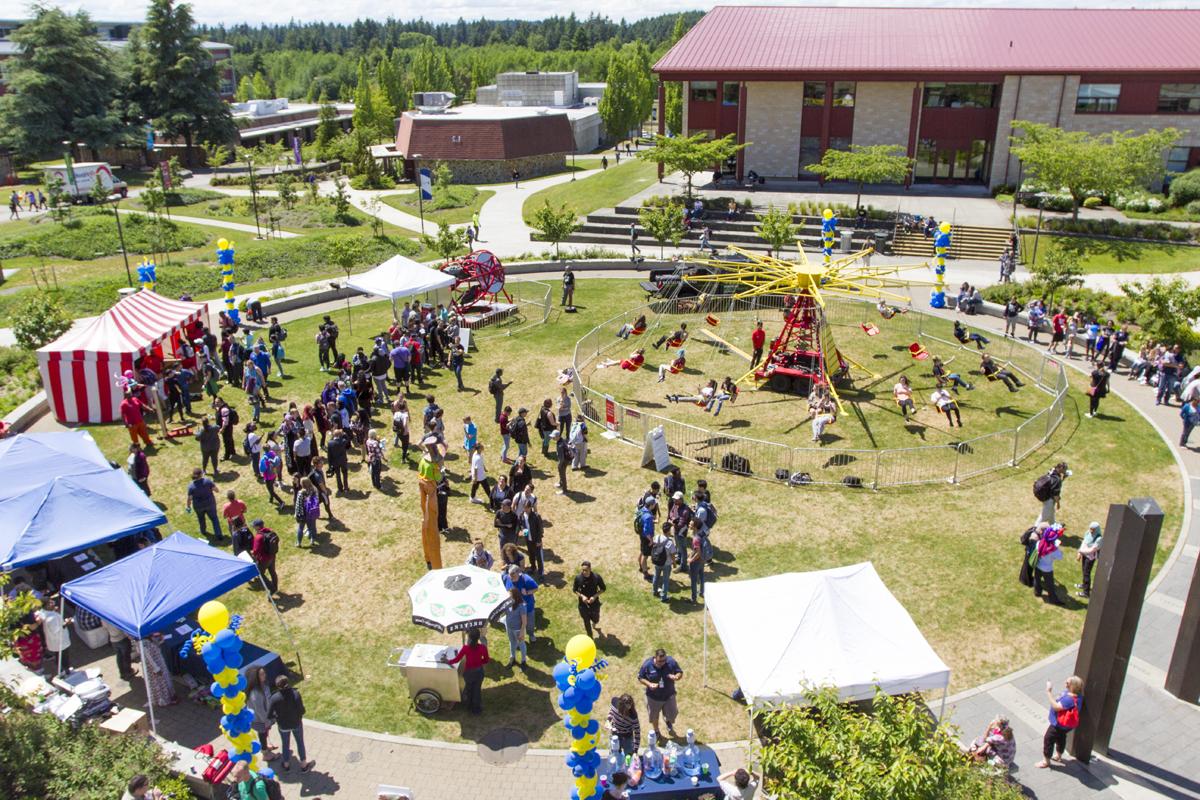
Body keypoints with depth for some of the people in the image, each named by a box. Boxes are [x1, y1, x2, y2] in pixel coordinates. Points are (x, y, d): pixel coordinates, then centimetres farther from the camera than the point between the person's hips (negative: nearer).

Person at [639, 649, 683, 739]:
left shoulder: (671, 662, -18)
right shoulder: (647, 665, -22)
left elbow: (680, 673, -6)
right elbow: (640, 678, -10)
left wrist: (676, 677, -29)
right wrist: (649, 684, -27)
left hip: (669, 695, 1)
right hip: (653, 697, -1)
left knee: (672, 715, 13)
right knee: (654, 717, 19)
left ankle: (669, 724, 51)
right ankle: (656, 732, 50)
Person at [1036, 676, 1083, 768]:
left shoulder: (1070, 699, -38)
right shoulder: (1070, 693, -8)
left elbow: (1056, 707, -36)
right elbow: (1060, 701, 8)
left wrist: (1049, 693, -37)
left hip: (1059, 724, -9)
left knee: (1048, 739, 5)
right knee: (1060, 738, 28)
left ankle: (1046, 761, 21)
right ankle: (1058, 756, 50)